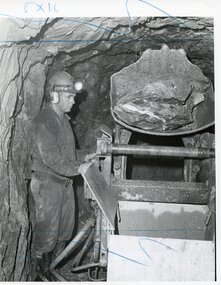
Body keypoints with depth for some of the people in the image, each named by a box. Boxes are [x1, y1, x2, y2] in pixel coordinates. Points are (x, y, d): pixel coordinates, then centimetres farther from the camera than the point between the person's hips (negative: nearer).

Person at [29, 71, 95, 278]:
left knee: (66, 227, 18)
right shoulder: (43, 122, -20)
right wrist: (77, 169, -22)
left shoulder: (63, 119, 11)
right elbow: (51, 158, -25)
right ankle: (42, 267, 22)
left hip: (65, 182, 9)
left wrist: (85, 157, 7)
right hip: (47, 184, -9)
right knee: (47, 229, 2)